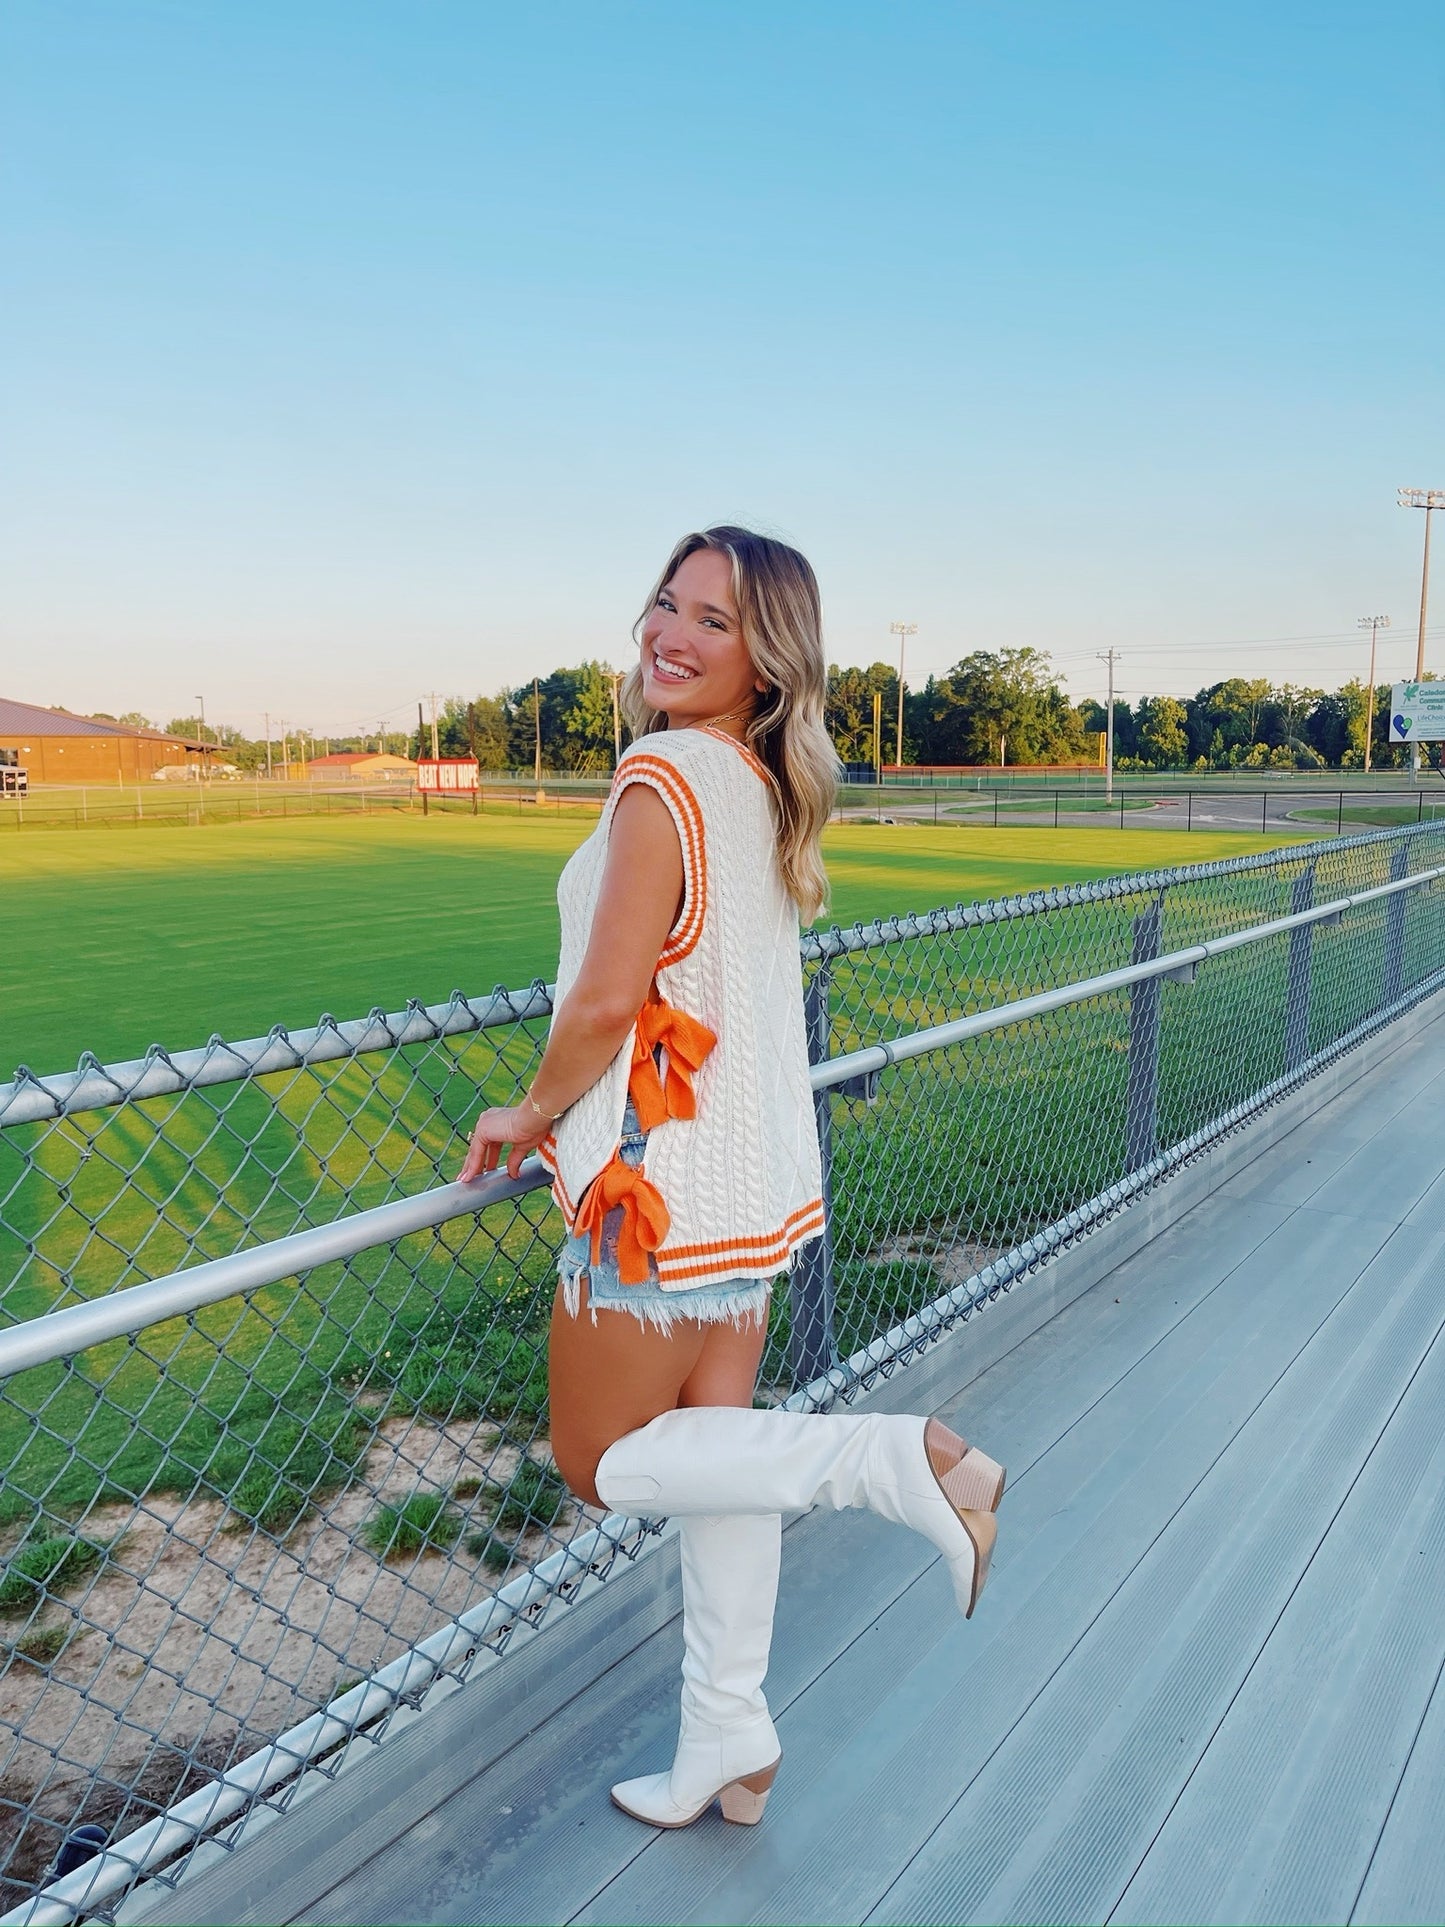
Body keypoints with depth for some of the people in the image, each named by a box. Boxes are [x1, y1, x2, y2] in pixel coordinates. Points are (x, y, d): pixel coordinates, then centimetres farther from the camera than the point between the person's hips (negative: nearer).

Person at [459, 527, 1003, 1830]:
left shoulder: (662, 774, -19)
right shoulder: (767, 789, 7)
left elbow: (608, 1002, -24)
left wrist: (532, 1115, -6)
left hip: (664, 1182, -9)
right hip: (757, 1172, 9)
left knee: (603, 1467, 8)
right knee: (711, 1436, 17)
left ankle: (900, 1459, -5)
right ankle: (729, 1738, 31)